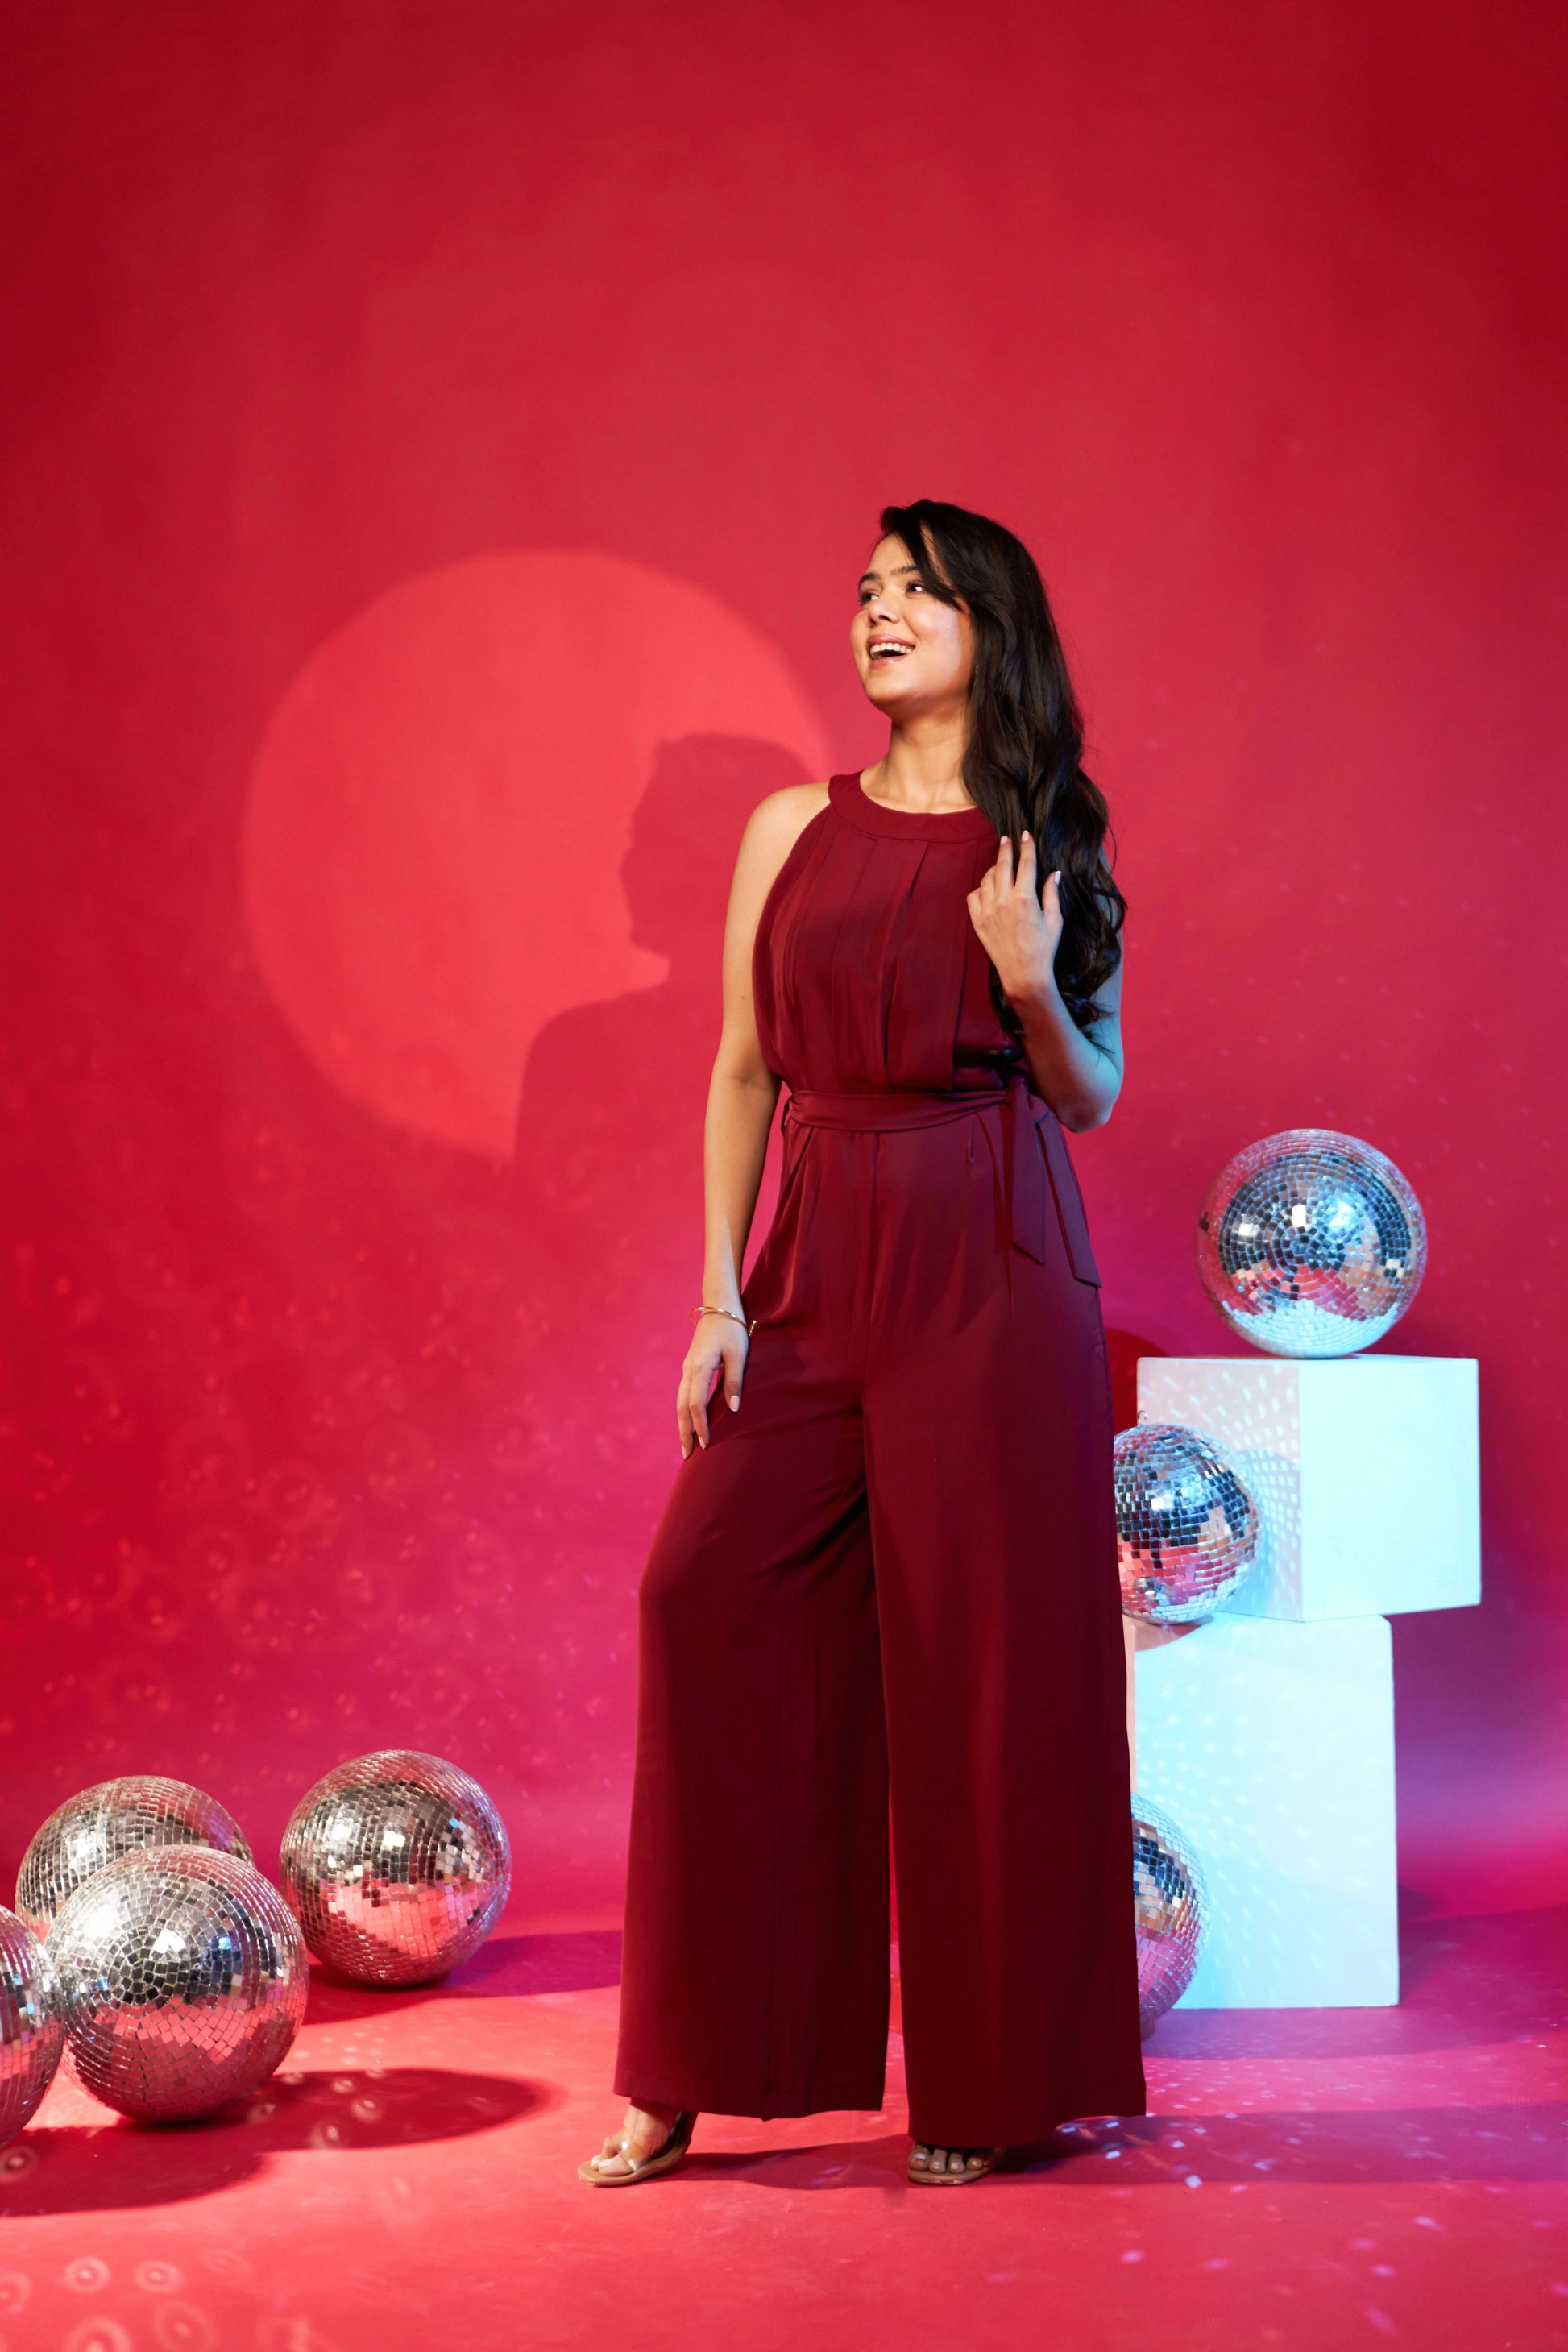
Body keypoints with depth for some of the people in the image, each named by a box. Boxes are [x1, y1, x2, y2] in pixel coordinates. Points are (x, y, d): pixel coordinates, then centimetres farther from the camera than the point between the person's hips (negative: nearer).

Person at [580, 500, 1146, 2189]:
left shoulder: (1049, 851, 7)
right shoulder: (793, 830, 10)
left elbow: (1092, 1096, 9)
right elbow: (741, 1071, 10)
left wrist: (1028, 982, -11)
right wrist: (720, 1293, 2)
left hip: (990, 1270, -2)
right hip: (817, 1262, 2)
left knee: (981, 1642, -2)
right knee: (708, 1593, -9)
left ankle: (988, 2081, 11)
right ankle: (693, 2070, 3)